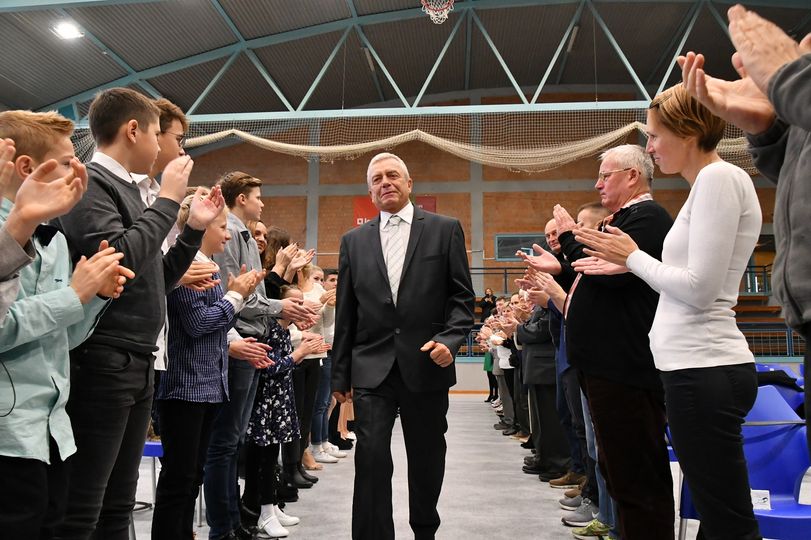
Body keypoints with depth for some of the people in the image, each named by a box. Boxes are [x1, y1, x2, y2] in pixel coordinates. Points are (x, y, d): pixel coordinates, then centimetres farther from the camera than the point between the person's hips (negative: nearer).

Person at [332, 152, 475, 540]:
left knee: (427, 461, 14)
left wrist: (450, 339, -16)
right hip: (372, 369, 1)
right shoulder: (354, 240, 9)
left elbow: (462, 296, 2)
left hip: (426, 366, 0)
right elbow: (345, 314, 9)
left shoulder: (444, 229, 3)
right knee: (371, 459, -6)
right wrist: (340, 374, 7)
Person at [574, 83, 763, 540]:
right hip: (700, 366, 10)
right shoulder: (710, 182, 18)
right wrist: (627, 264, 16)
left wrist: (633, 255, -6)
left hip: (704, 369, -10)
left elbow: (699, 289, -19)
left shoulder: (719, 177, -11)